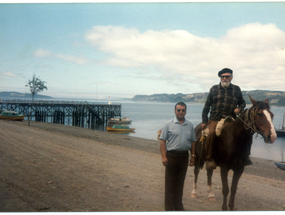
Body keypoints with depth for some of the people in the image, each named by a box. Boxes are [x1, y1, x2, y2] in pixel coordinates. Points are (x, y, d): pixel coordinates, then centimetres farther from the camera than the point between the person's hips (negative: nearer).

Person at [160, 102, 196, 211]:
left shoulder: (190, 125, 8)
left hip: (184, 156, 4)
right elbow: (163, 141, -6)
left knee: (180, 181, 13)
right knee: (170, 182, 3)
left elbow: (193, 141, 12)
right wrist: (164, 156, -14)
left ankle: (178, 205, 24)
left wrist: (193, 156, 6)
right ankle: (169, 207, 11)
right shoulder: (169, 125, -3)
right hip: (171, 155, -3)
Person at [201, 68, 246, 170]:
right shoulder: (214, 89, 11)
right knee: (212, 133, -31)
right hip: (215, 119, -2)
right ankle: (209, 158, -21)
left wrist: (239, 109, 0)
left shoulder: (236, 89, 13)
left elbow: (242, 103, 24)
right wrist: (204, 121, 5)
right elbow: (207, 106, 11)